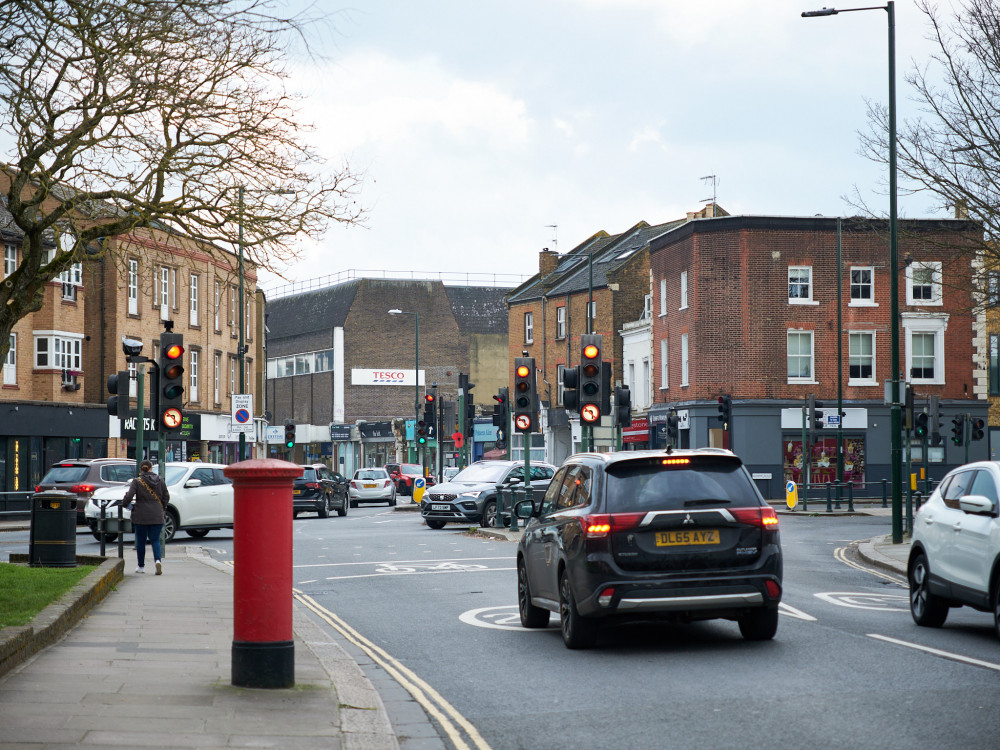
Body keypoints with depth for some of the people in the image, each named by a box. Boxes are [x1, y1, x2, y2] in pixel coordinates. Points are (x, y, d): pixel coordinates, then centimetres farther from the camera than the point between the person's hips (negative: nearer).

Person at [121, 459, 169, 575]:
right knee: (155, 540, 5)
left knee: (141, 541, 12)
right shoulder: (160, 480, 1)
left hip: (141, 516, -2)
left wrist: (124, 503, 7)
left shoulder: (137, 481, -7)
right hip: (157, 516, 2)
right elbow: (166, 496, 5)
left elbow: (129, 497, -14)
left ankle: (141, 566, 20)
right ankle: (158, 560, -21)